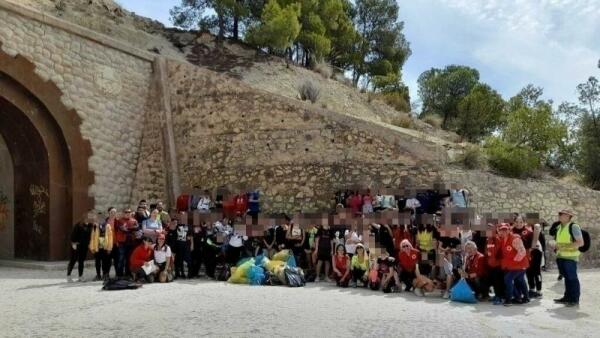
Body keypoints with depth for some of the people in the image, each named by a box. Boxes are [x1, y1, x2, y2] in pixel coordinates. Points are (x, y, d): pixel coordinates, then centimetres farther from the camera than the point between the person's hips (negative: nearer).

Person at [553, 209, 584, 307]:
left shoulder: (574, 226, -12)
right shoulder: (559, 227, 13)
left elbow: (580, 243, -16)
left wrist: (566, 246, -20)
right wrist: (557, 246, 7)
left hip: (570, 257, -8)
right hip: (561, 256, 8)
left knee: (572, 278, -2)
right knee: (566, 277, 14)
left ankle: (575, 300, 6)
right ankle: (567, 297, 22)